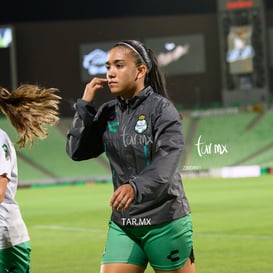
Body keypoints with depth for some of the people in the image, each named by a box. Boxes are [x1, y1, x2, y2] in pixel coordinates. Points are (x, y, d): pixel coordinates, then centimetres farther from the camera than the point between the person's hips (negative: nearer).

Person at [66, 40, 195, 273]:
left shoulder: (161, 109, -10)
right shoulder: (108, 113, 7)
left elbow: (166, 162, -23)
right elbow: (77, 151, 5)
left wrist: (135, 186, -41)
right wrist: (85, 105, -2)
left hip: (165, 221, -5)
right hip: (122, 225, 5)